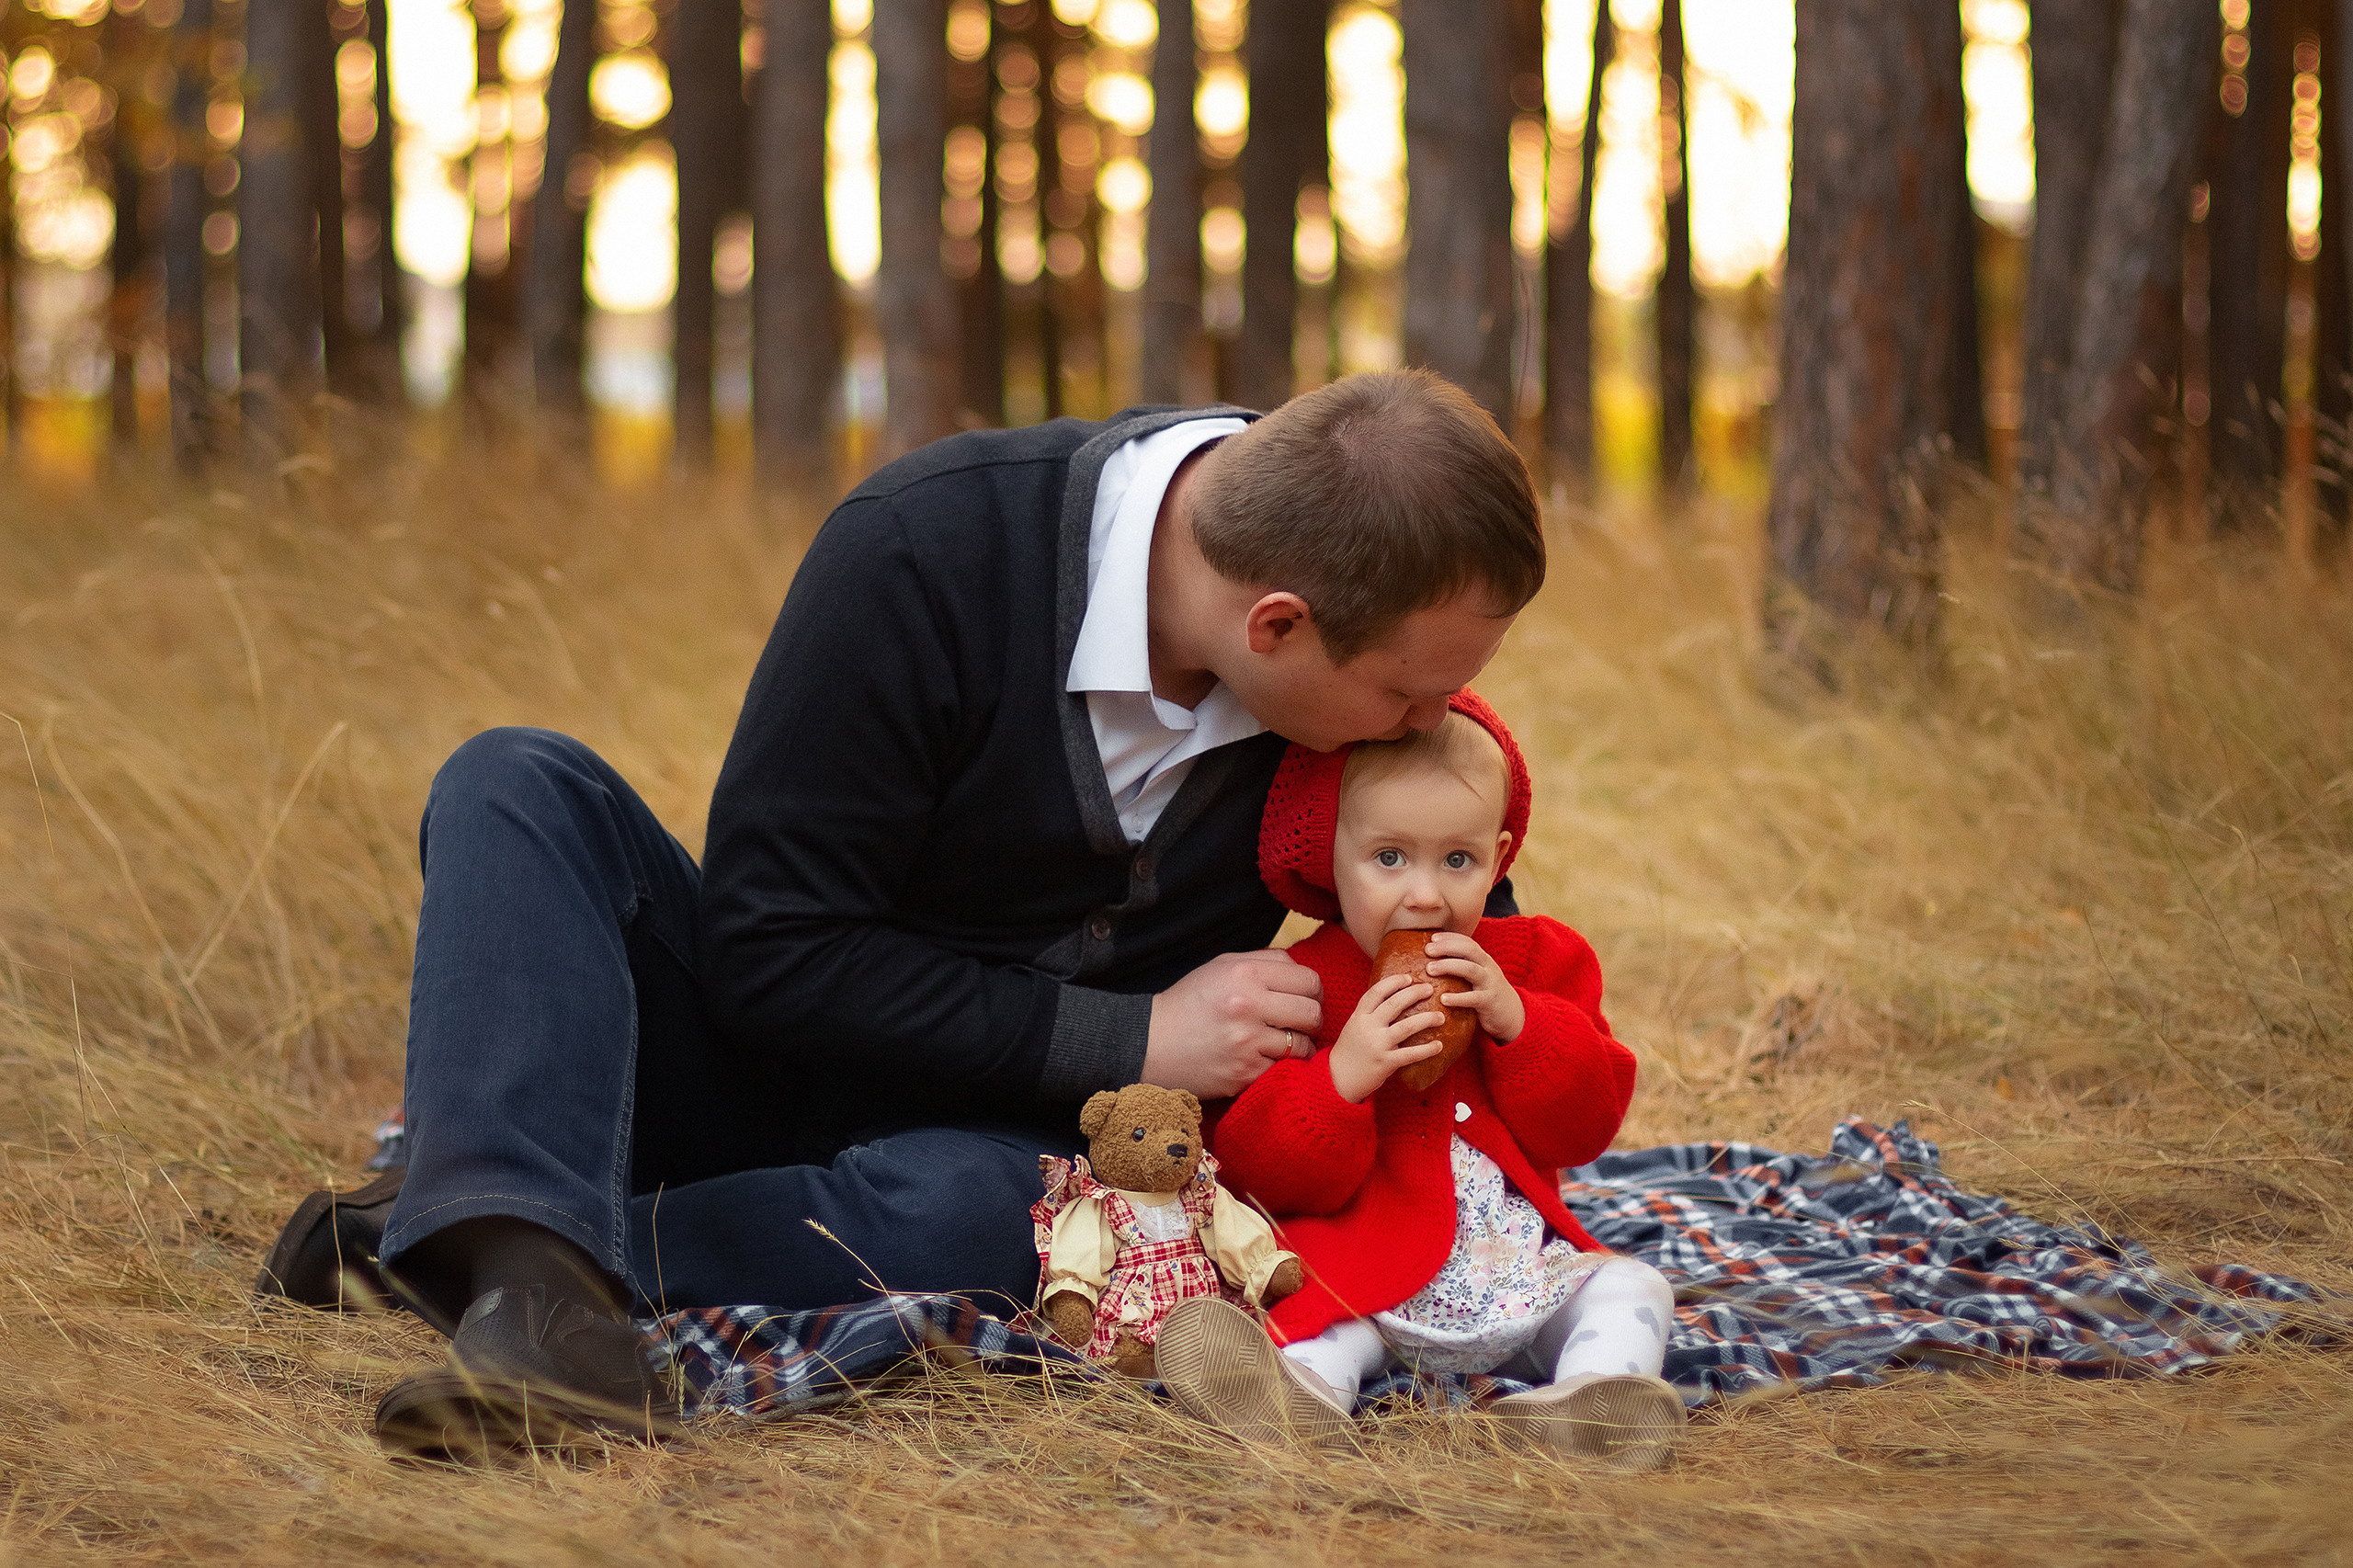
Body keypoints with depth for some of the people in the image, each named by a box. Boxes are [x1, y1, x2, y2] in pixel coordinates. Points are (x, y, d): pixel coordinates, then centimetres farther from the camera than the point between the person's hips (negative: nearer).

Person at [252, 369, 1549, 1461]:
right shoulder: (922, 548, -24)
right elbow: (766, 951, -22)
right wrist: (1124, 1039, -23)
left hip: (996, 1129, 1)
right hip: (772, 1055, -1)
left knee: (971, 1211, -38)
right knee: (520, 786, -28)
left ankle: (442, 1239, -30)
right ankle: (535, 1280, -50)